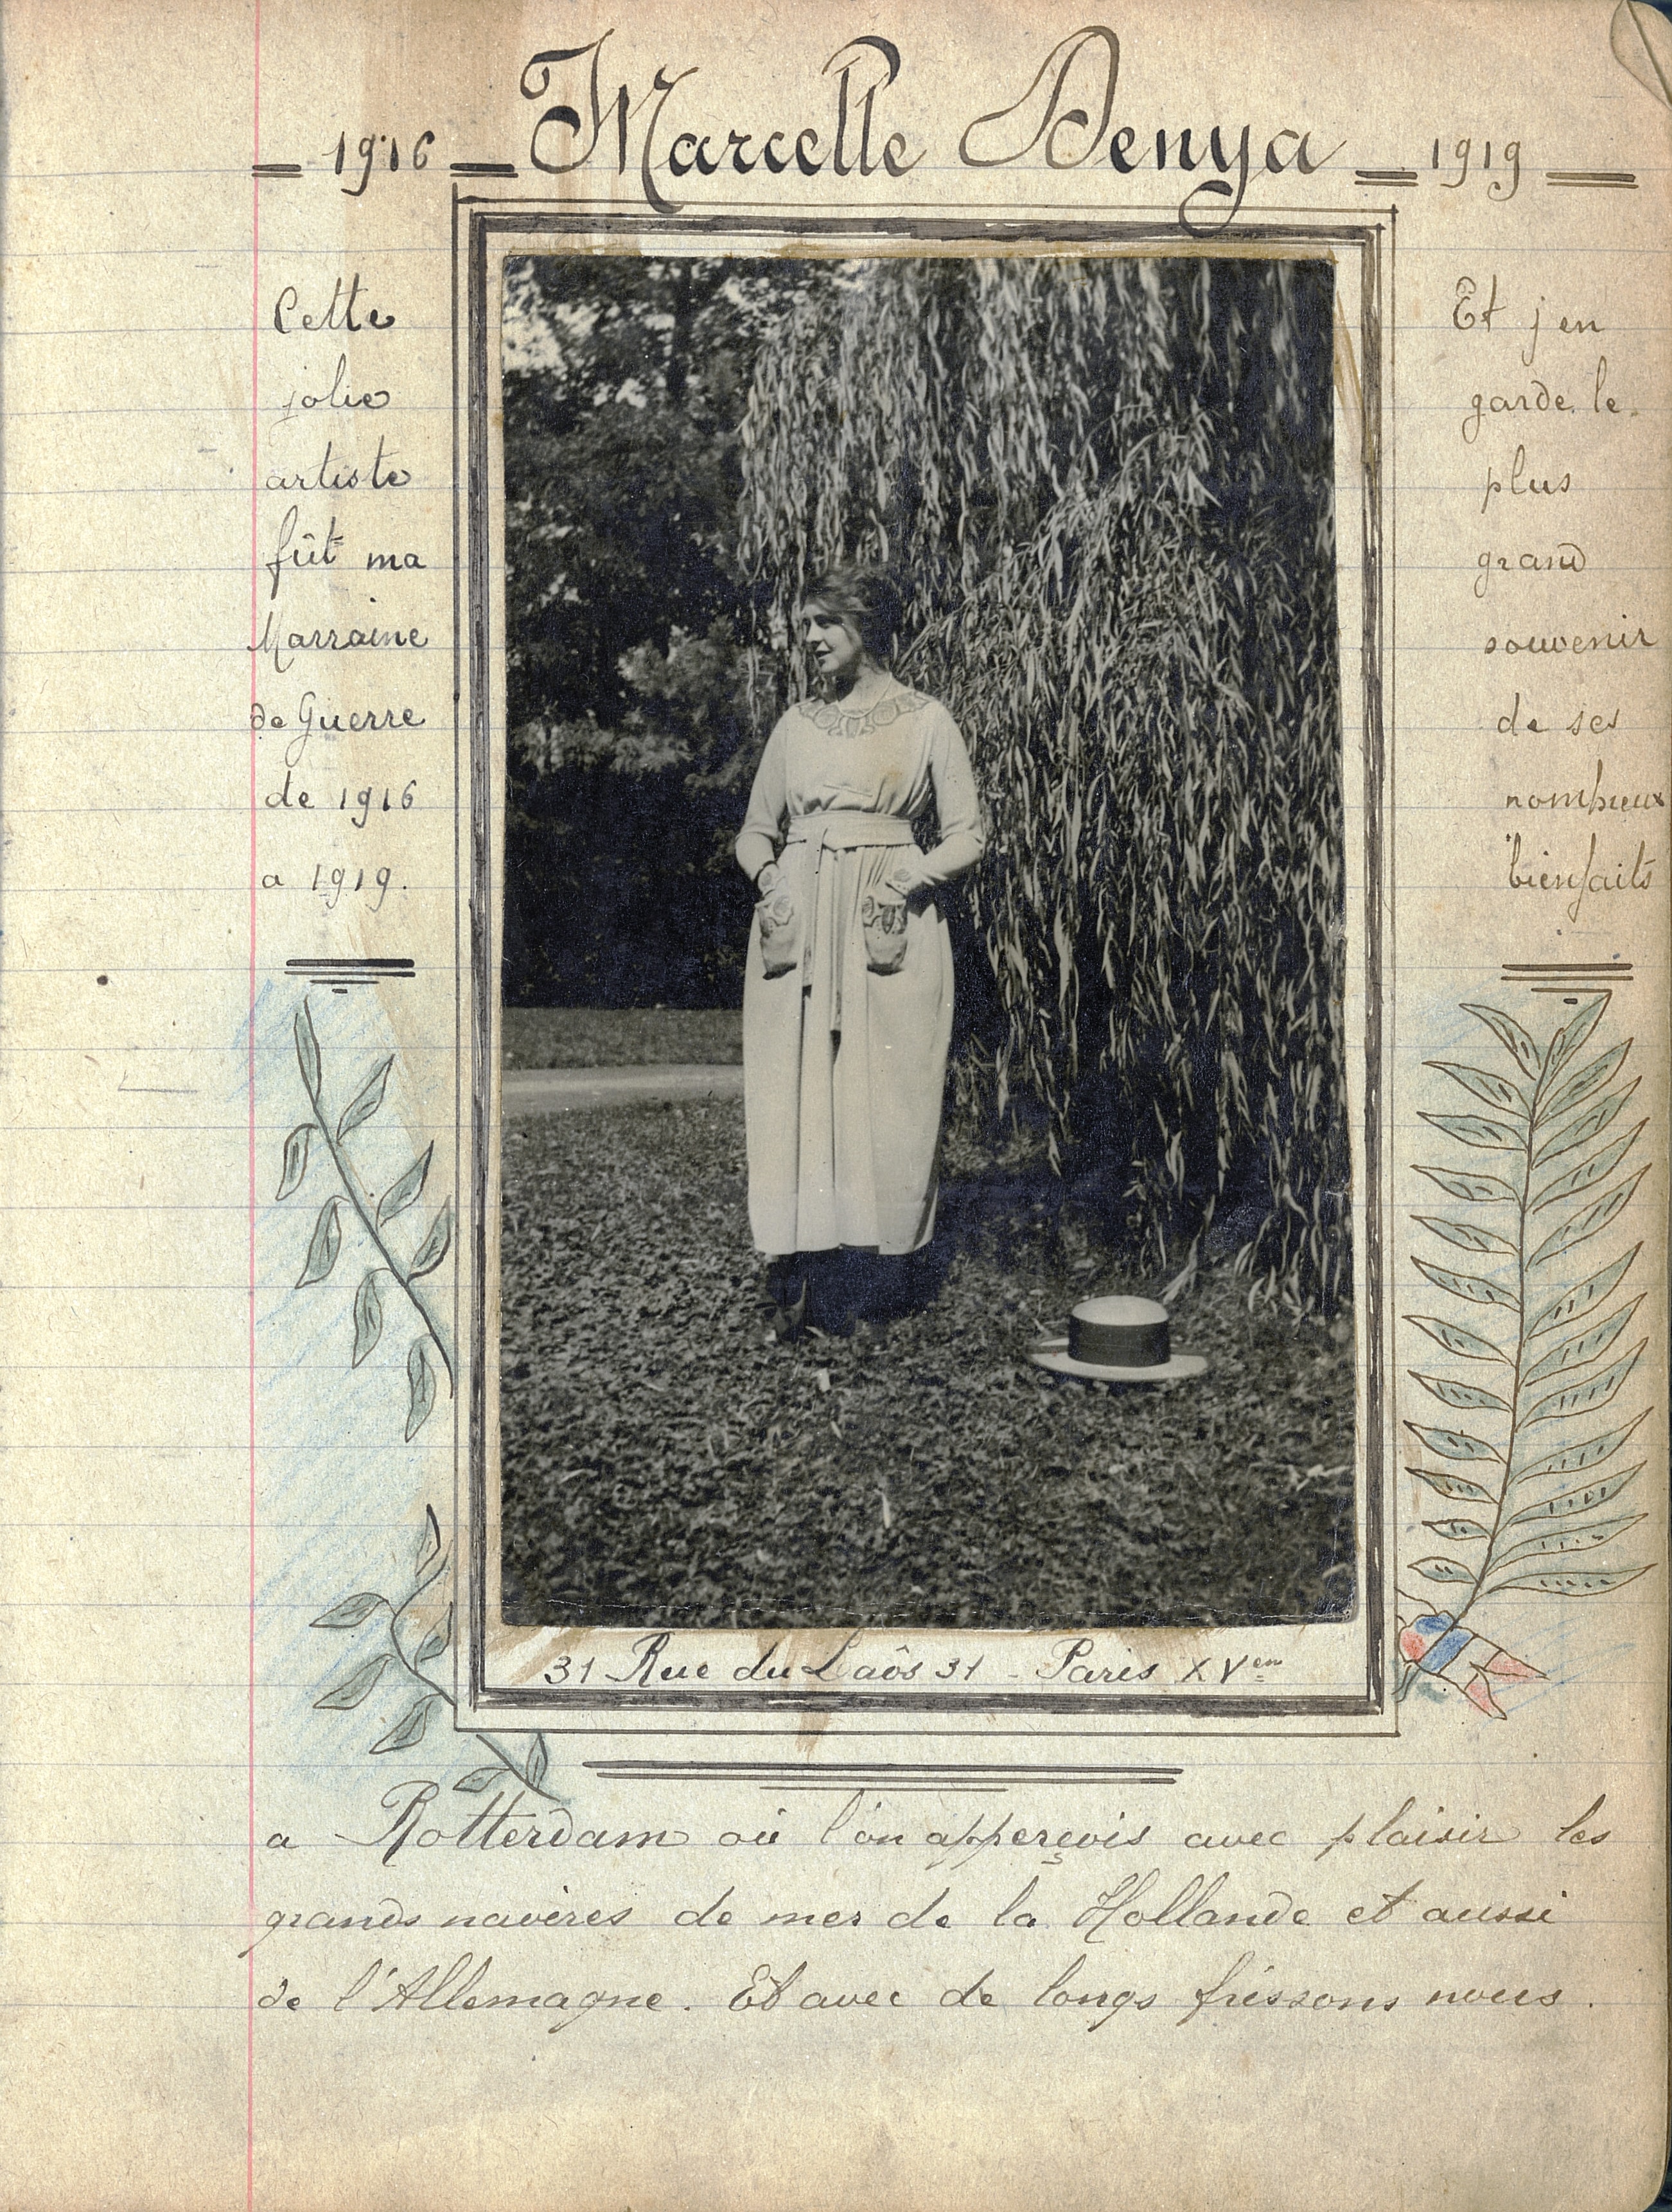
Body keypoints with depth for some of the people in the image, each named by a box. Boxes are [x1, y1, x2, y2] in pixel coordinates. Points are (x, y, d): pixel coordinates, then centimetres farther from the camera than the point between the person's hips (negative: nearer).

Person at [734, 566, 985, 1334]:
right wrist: (769, 879, 0)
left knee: (884, 1097, -5)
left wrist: (905, 880, -12)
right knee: (794, 1091, -5)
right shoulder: (796, 723, 15)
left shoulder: (926, 721, 5)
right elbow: (755, 831, 21)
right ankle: (797, 1270, -4)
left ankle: (854, 1278, 2)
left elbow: (967, 837, 4)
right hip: (799, 922, 3)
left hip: (891, 929, -3)